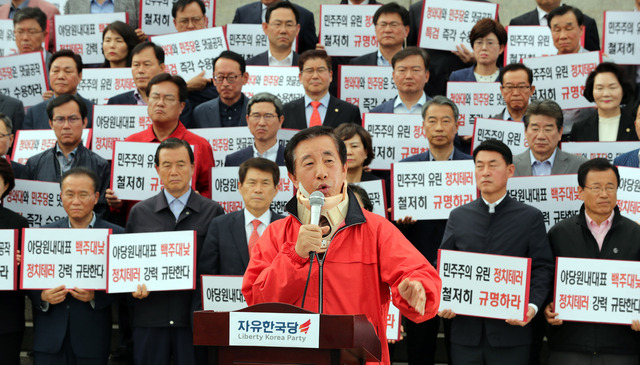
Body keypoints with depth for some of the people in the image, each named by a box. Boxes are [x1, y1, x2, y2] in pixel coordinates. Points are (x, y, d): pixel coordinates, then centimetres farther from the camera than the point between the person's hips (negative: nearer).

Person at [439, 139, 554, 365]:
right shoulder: (458, 216, 11)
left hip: (511, 332, -2)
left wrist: (533, 306, -16)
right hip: (465, 331, 2)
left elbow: (542, 268, 0)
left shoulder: (531, 217, 5)